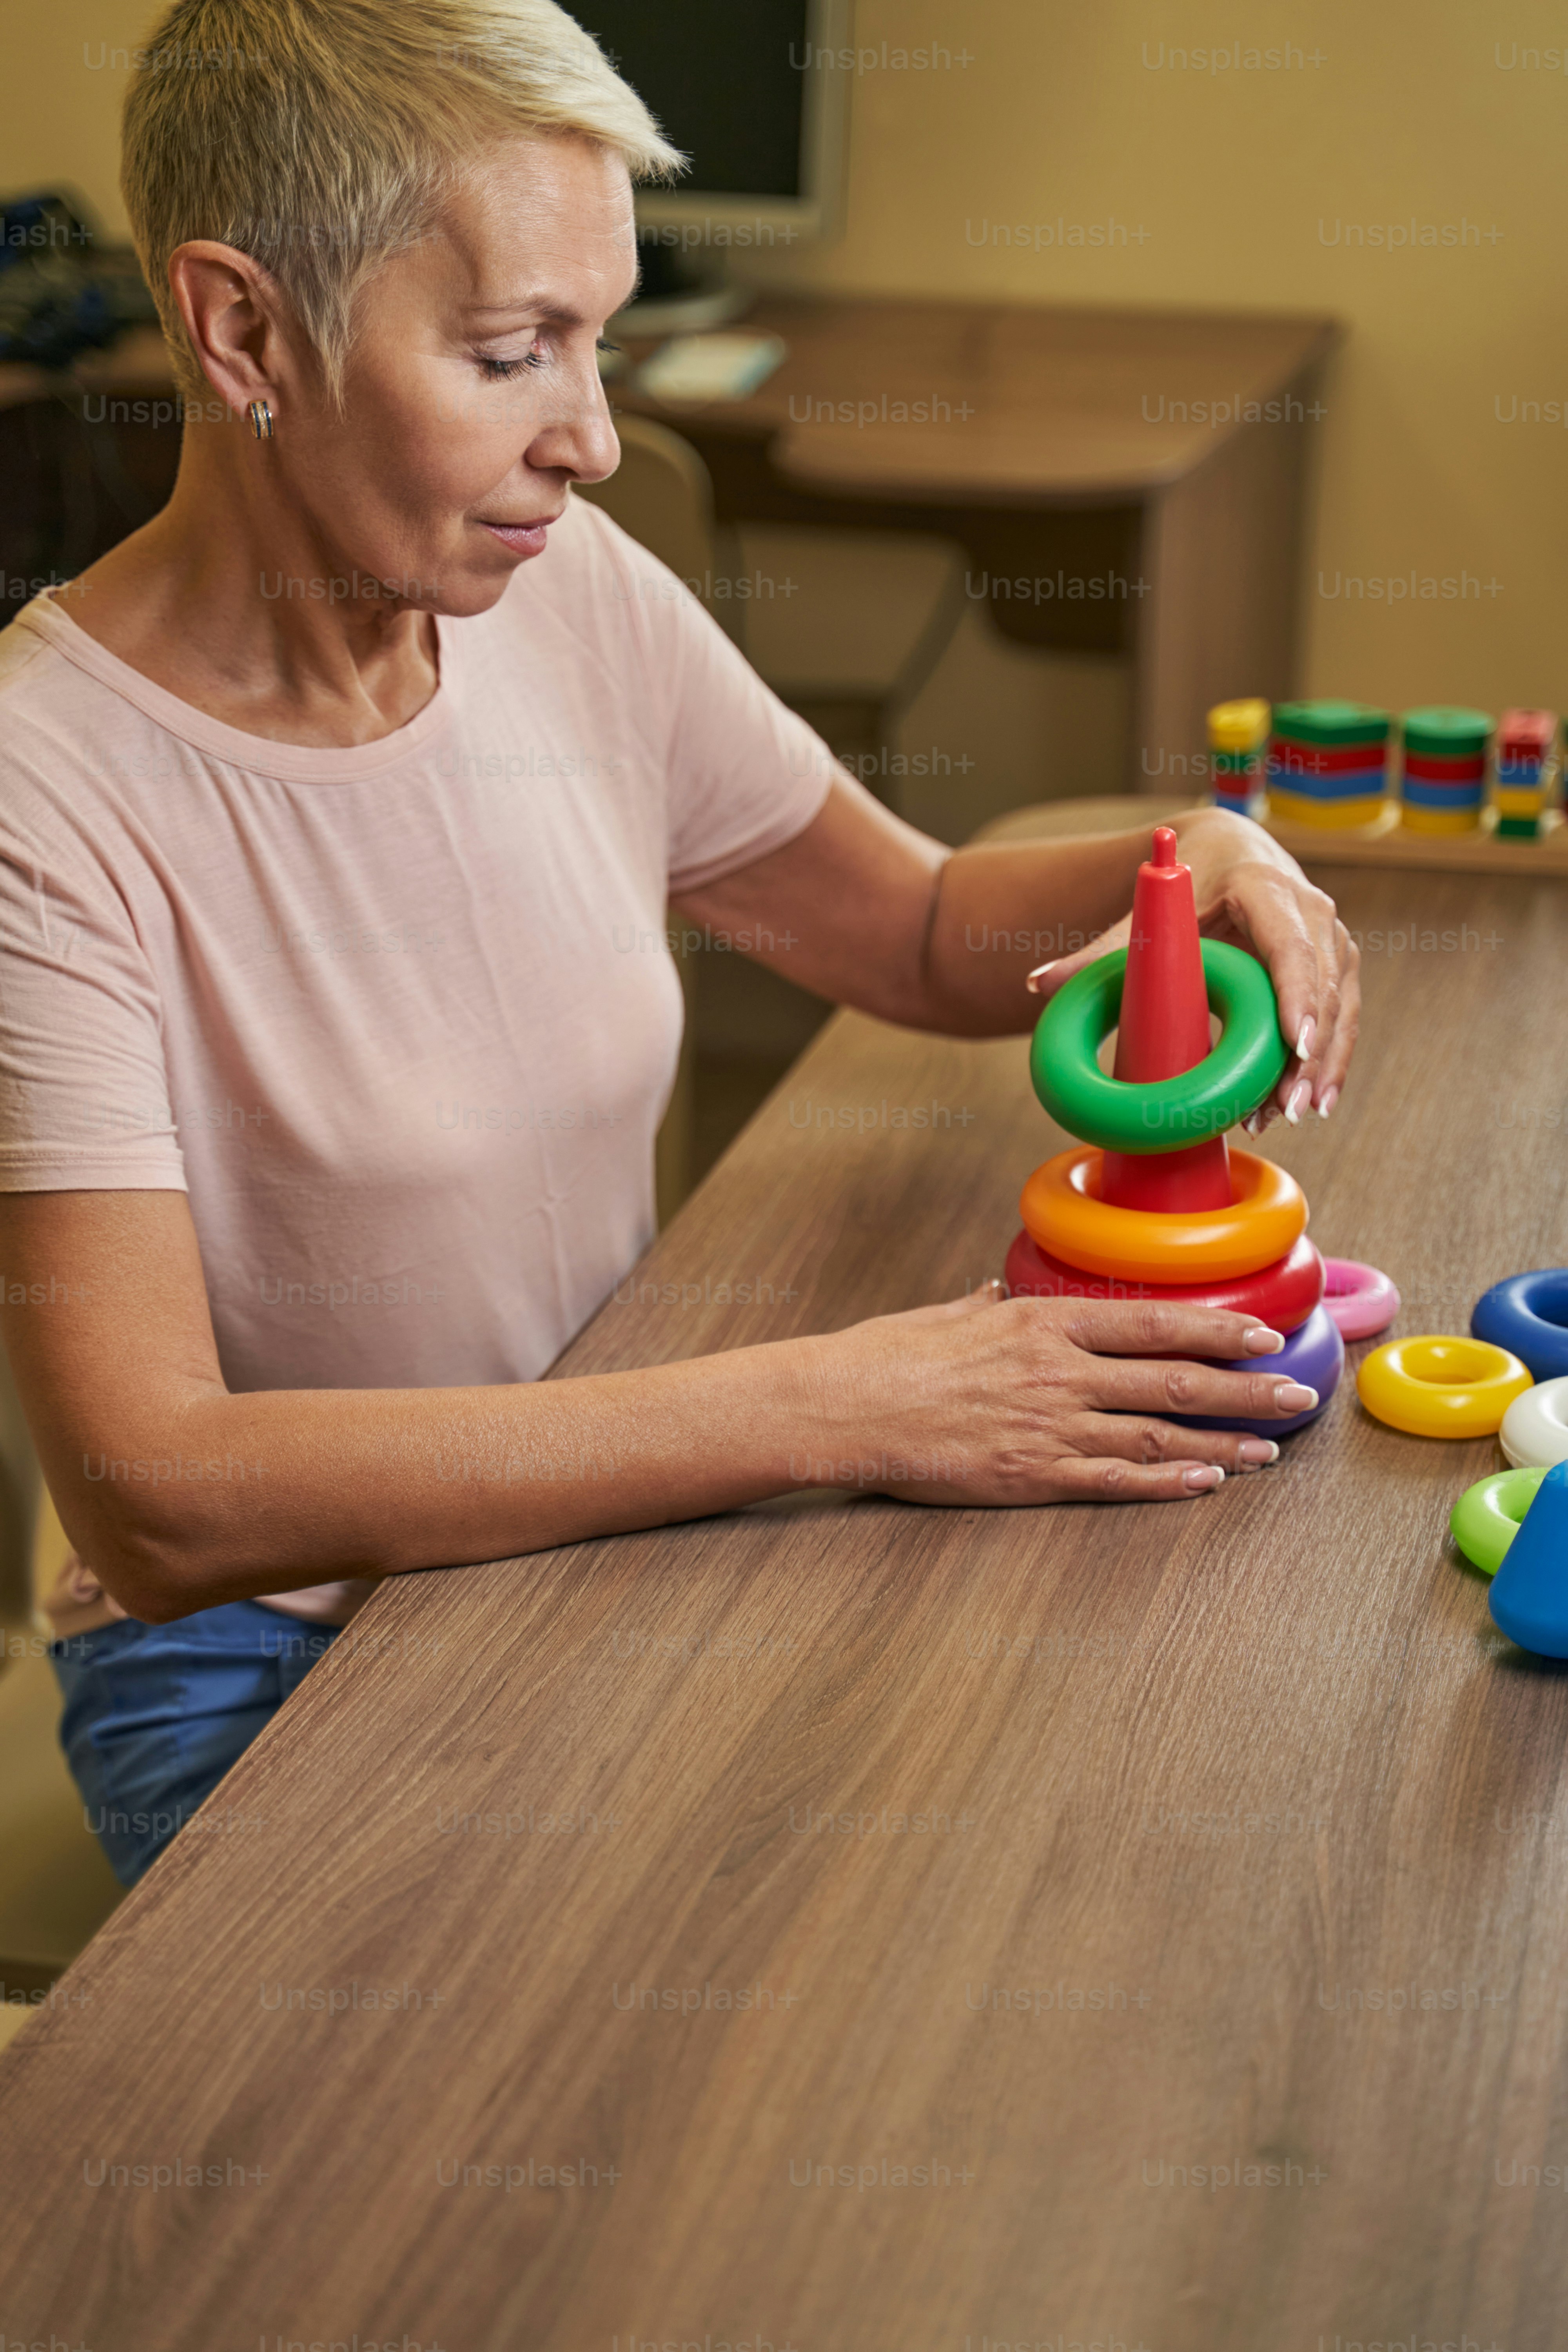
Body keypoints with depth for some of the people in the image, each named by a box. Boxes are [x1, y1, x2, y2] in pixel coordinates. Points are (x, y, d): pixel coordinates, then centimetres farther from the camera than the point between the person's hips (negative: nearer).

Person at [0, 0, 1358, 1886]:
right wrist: (830, 1406, -33)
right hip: (266, 1659, -5)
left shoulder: (573, 601, -2)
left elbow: (920, 927, 14)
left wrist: (1186, 864, -10)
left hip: (611, 1535, 6)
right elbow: (155, 1495, -30)